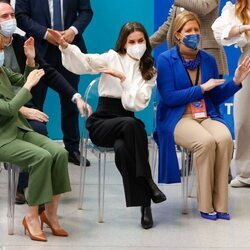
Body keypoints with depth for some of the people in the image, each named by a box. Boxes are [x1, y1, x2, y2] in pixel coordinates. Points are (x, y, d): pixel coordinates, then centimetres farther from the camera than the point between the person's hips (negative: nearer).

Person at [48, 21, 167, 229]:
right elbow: (84, 62, -15)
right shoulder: (113, 58, 4)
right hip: (101, 123, -1)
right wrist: (65, 46, -32)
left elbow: (136, 103, -6)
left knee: (122, 148, -36)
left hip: (127, 124, 2)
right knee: (130, 124, -36)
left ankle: (144, 204, -28)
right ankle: (148, 181, -26)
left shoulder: (149, 71, 9)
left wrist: (123, 78, -16)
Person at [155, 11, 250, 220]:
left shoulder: (209, 60, 12)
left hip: (206, 116, 4)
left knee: (225, 138, -30)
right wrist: (201, 88, -12)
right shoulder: (165, 60, -1)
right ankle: (205, 205, -22)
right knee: (206, 141, -34)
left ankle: (220, 204, -23)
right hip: (177, 119, -4)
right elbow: (168, 97, -10)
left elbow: (216, 98, 14)